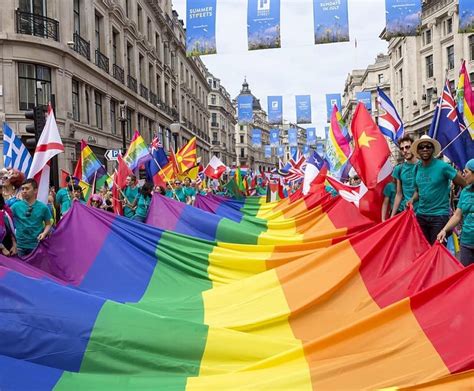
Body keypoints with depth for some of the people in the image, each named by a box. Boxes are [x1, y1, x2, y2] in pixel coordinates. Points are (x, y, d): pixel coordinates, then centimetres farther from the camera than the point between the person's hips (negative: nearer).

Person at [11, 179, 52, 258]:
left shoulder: (43, 207, -2)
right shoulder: (16, 206, 0)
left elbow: (48, 224, 6)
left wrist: (44, 233, -13)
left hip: (37, 245, -1)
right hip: (20, 245, 1)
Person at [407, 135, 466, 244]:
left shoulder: (442, 166, -12)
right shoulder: (417, 168, 6)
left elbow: (465, 185, -8)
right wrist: (412, 199, -1)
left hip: (439, 216, -5)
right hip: (421, 215, 6)